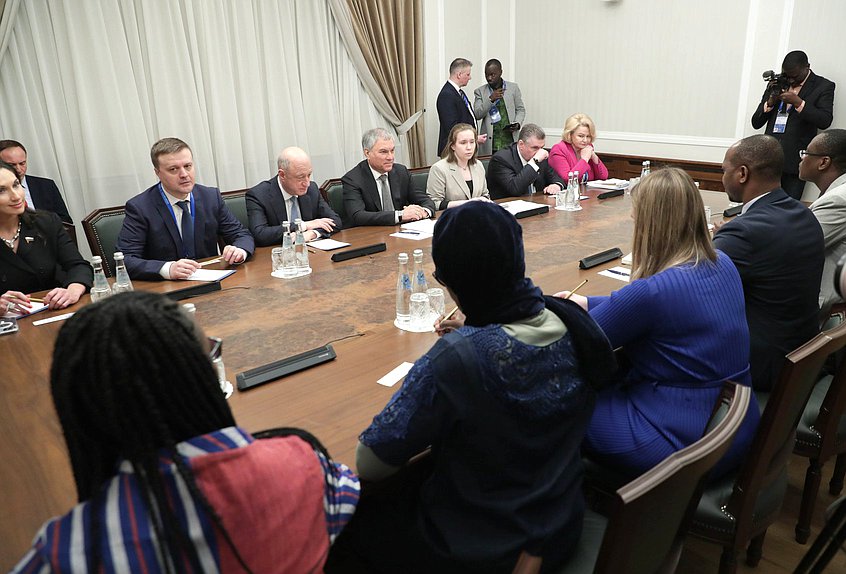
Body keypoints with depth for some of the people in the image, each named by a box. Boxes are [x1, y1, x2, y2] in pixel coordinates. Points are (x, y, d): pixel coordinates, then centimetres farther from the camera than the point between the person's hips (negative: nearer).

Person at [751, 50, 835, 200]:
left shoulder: (823, 86, 5)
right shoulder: (777, 84, 16)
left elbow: (825, 121, -9)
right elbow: (756, 123, 13)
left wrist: (798, 102, -15)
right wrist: (771, 101, -5)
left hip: (794, 161, -3)